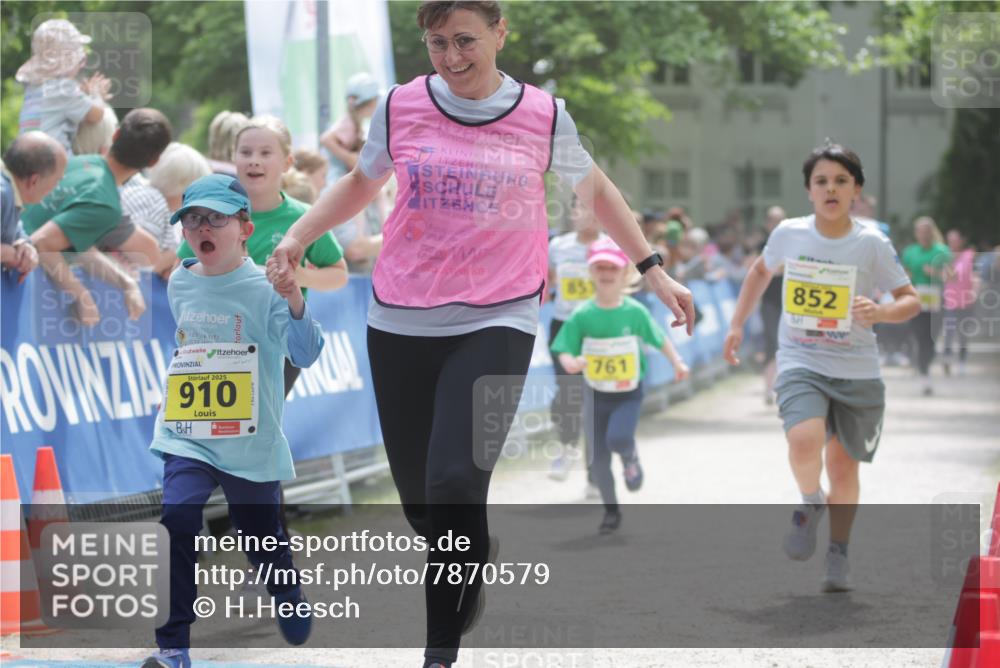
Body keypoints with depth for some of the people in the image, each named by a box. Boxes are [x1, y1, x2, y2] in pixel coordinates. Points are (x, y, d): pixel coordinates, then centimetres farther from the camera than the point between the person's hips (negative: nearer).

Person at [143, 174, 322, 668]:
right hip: (188, 436, 2)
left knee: (263, 539, 13)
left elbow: (305, 355, -24)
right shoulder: (180, 284, 3)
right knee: (178, 520, -22)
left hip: (252, 442, -2)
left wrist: (295, 305, -39)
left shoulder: (264, 286, -13)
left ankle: (289, 599, 49)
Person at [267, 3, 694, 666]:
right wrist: (298, 235, 7)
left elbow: (595, 188, 18)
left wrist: (654, 270, 17)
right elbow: (361, 182, 21)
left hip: (497, 322, -3)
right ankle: (474, 562, 42)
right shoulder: (401, 108, 3)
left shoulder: (545, 117, 1)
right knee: (420, 499, 7)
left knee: (455, 483, -21)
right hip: (401, 324, 3)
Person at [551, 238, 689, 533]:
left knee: (618, 438, -27)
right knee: (598, 458, 5)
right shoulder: (582, 315, -9)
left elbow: (660, 339, 2)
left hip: (629, 393, -2)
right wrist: (571, 362, -30)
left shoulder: (635, 312, -9)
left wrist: (677, 363, -5)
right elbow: (564, 352, -10)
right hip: (597, 395, 2)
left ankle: (630, 458, 11)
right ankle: (611, 512, 26)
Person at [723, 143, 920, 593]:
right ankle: (810, 506, 5)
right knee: (804, 441, -26)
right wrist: (737, 326, 17)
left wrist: (880, 312, -24)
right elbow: (761, 271, 20)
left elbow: (911, 300, -3)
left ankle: (839, 556, 27)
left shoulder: (871, 244, -7)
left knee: (843, 463, 7)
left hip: (857, 370, 0)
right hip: (800, 364, 0)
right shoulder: (788, 234, -2)